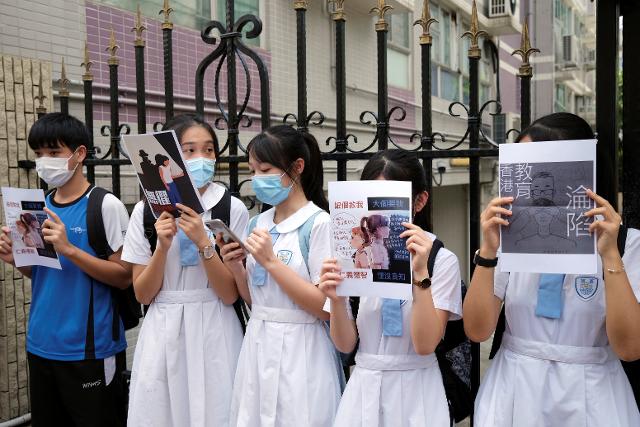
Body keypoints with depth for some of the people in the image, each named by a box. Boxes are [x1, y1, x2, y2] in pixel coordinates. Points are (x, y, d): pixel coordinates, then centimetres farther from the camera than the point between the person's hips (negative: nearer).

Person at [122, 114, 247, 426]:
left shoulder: (233, 209, -7)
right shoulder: (146, 210, 0)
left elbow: (230, 294, -8)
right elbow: (142, 294, 1)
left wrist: (203, 242, -20)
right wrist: (163, 246, -15)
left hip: (213, 333, -2)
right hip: (162, 334, 2)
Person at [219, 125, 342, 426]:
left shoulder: (319, 224, -13)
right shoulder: (258, 223, 7)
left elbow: (327, 308, -18)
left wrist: (271, 262, -20)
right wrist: (236, 269, -5)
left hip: (299, 352, -6)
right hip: (257, 347, 6)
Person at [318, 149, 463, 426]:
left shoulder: (441, 260, -10)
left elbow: (425, 345, -17)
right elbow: (345, 344, -2)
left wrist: (420, 273, -26)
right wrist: (336, 300, -20)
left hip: (415, 392, -2)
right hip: (362, 390, 3)